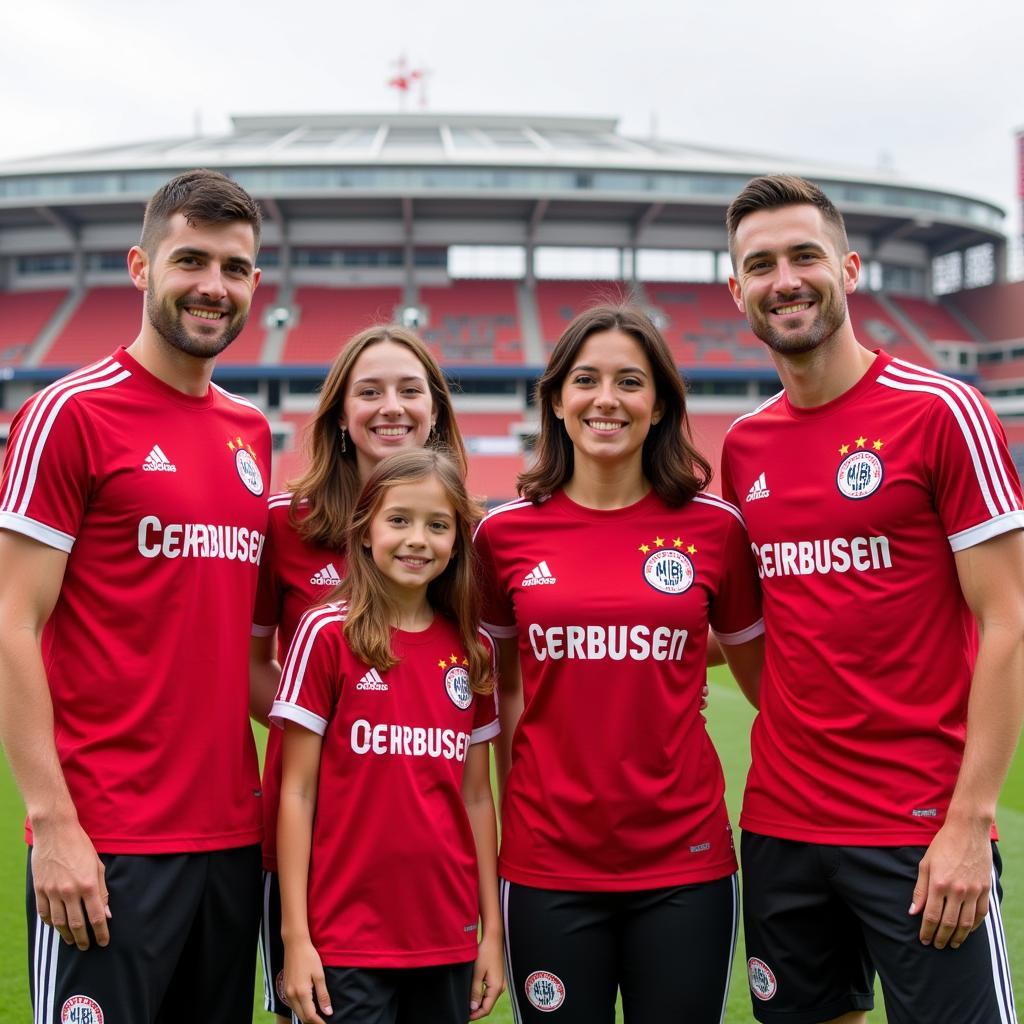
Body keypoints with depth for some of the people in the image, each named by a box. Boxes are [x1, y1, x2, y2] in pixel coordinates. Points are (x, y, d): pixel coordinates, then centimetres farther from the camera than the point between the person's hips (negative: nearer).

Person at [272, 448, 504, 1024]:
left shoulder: (473, 649, 6)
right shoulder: (328, 633, -6)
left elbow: (477, 797, 10)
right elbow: (297, 792, -5)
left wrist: (493, 930, 9)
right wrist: (295, 935, -7)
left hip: (449, 939, 4)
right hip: (347, 939, -4)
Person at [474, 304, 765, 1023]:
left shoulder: (715, 527, -2)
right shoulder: (507, 533, 0)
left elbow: (763, 675, 11)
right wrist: (512, 813, 8)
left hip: (684, 862, 0)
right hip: (548, 865, 1)